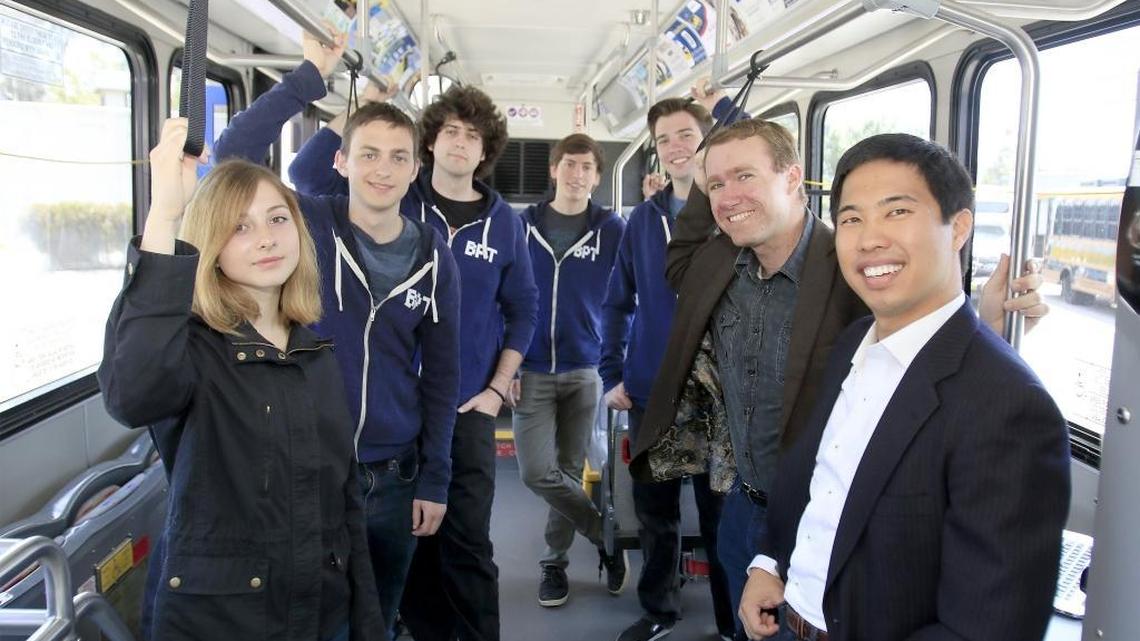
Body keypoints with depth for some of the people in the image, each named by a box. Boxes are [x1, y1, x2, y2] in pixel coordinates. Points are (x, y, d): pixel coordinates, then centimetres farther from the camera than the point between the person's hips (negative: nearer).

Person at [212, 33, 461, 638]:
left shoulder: (433, 257, -1)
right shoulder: (307, 224, -7)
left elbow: (439, 373, 3)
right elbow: (233, 154, -22)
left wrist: (433, 478, 1)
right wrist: (310, 76, -22)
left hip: (392, 476, 2)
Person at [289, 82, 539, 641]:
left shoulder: (503, 222, 3)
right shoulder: (396, 201, 0)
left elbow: (522, 309, 8)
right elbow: (307, 173, -9)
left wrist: (497, 389, 1)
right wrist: (365, 103, -14)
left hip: (468, 407, 0)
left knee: (468, 542, 3)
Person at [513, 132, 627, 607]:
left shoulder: (612, 229, 0)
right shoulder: (523, 225, 3)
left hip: (585, 371, 0)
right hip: (533, 371, 1)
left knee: (569, 471, 9)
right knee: (537, 472, -7)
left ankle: (555, 563, 28)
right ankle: (608, 536, 15)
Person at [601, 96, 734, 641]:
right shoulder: (643, 218, 6)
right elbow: (617, 303, 10)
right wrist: (612, 375, 4)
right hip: (649, 391, 3)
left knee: (720, 511, 8)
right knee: (654, 510, 15)